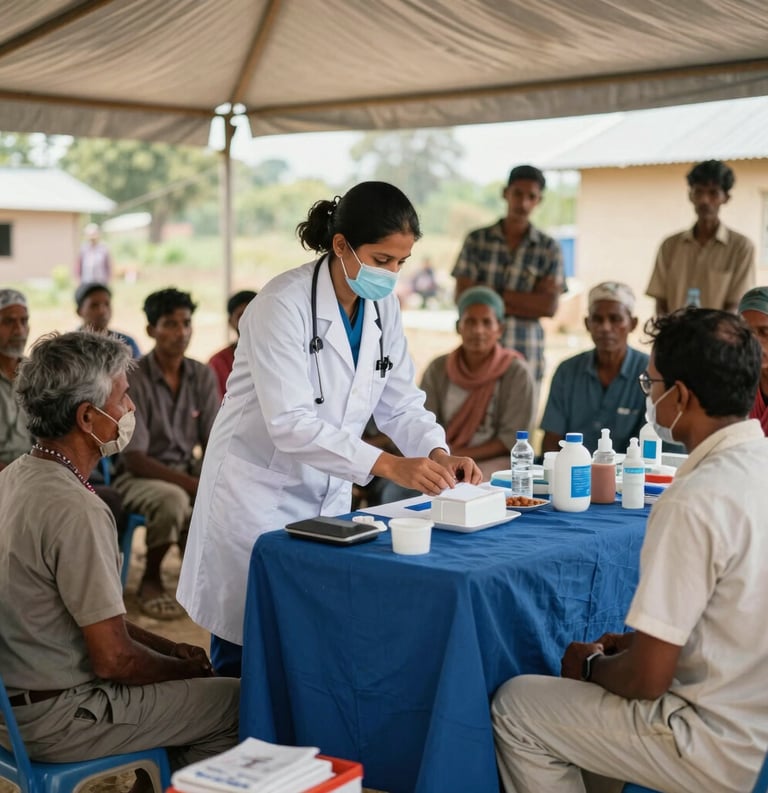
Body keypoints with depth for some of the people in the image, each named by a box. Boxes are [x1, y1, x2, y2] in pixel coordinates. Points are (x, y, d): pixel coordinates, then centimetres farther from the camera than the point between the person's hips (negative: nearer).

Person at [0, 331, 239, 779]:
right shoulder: (76, 511, -26)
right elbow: (114, 659, -23)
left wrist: (170, 648, 10)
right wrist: (187, 668, -4)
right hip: (57, 719, -9)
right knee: (239, 702, 0)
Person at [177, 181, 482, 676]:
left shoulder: (384, 306, 0)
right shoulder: (284, 304, -22)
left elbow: (401, 400, 4)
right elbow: (291, 423, -28)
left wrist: (438, 454, -16)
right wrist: (389, 465, -34)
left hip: (328, 495, 6)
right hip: (259, 491, -6)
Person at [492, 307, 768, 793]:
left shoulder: (695, 503, -27)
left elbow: (648, 678, -22)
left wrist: (590, 665, -3)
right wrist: (635, 641, 11)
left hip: (724, 754, -8)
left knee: (514, 707, 3)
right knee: (605, 665, 26)